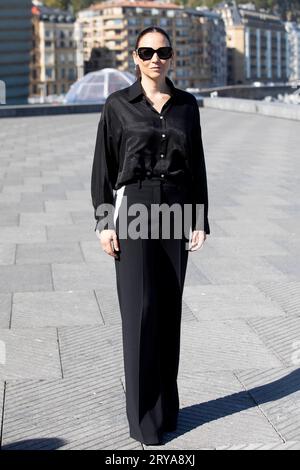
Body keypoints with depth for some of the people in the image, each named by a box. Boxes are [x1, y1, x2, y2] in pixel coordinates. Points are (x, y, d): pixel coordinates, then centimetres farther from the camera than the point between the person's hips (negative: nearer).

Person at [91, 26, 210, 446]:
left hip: (176, 211, 3)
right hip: (133, 210, -3)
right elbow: (103, 167, -1)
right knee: (140, 310, -6)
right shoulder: (118, 105, -1)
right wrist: (104, 223, -7)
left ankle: (167, 406, 19)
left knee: (169, 308, 6)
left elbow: (197, 166, 10)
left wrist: (200, 220, 4)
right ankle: (144, 418, 3)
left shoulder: (187, 105, 8)